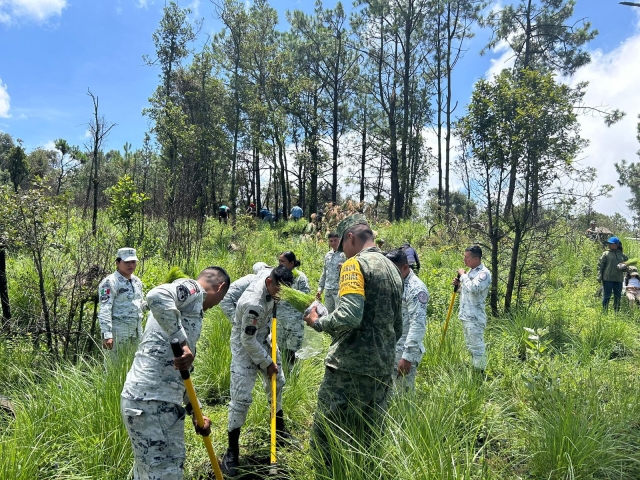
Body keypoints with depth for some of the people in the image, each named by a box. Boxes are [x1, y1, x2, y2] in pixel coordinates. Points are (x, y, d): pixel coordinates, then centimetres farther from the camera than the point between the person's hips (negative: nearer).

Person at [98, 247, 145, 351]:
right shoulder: (110, 282, -10)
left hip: (136, 333, 8)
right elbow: (104, 311, -17)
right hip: (118, 333, -7)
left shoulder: (137, 281, 13)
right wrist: (107, 335, -22)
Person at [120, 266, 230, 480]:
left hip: (164, 403, 10)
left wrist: (195, 411, 23)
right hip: (150, 402, -10)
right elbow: (157, 295, -30)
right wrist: (183, 342, -28)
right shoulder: (192, 289, -5)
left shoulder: (190, 305, 22)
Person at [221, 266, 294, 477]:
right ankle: (232, 451, 6)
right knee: (241, 398, -9)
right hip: (245, 347, -9)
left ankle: (279, 428, 42)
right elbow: (248, 340, -28)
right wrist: (267, 362, -17)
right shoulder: (253, 303, -37)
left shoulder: (266, 280, -14)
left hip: (263, 340, 9)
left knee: (277, 382, 20)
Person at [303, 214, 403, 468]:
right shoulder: (392, 268, 16)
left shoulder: (356, 264, -9)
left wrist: (317, 322, -7)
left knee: (326, 436, 2)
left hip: (351, 366, -8)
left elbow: (349, 316, -23)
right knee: (367, 439, 16)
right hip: (383, 368, 8)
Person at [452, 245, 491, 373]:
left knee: (477, 346, -3)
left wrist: (463, 275, -17)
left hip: (475, 318, -10)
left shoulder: (484, 273, -16)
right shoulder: (471, 271, 14)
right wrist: (459, 284, 6)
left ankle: (479, 372, 6)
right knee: (470, 346, 19)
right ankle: (474, 369, 31)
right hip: (466, 315, 10)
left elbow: (473, 288, -31)